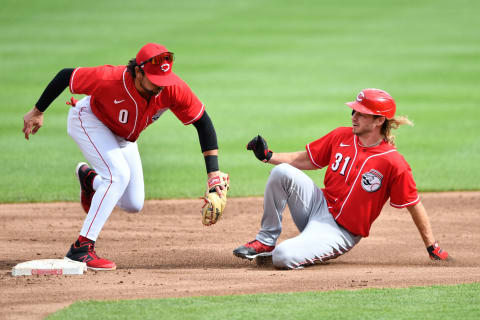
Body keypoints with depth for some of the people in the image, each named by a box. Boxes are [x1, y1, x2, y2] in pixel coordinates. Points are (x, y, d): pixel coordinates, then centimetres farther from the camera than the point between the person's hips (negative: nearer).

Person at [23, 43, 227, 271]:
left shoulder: (173, 88, -32)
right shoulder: (109, 79, -40)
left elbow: (203, 123, -21)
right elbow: (66, 76, -25)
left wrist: (213, 174, -27)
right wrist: (38, 112, -14)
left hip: (122, 137, 5)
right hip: (88, 121, -5)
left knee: (133, 205, 5)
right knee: (119, 174, -29)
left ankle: (90, 178, 36)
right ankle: (81, 248, -26)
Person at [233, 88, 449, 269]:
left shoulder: (393, 163, -17)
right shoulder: (341, 136, 1)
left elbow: (414, 205, -10)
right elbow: (307, 160, 12)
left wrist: (432, 247, -7)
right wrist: (268, 156, -1)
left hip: (340, 231, -6)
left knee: (283, 257, -29)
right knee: (282, 172, -20)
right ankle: (266, 241, -7)